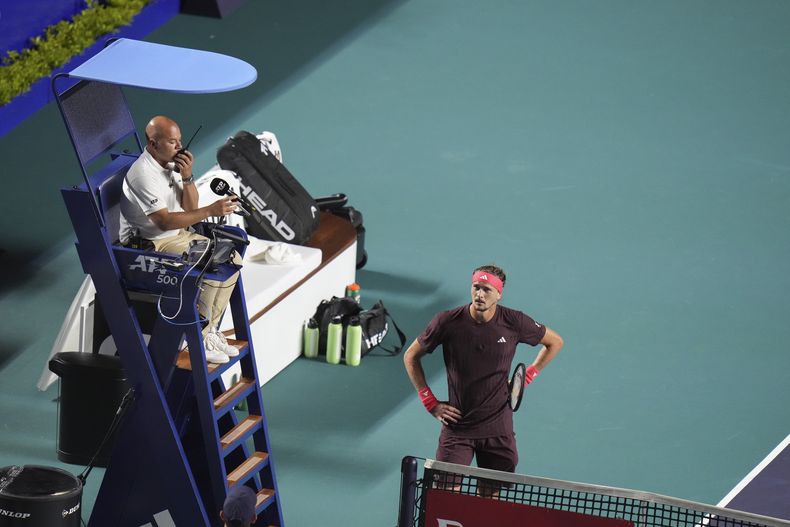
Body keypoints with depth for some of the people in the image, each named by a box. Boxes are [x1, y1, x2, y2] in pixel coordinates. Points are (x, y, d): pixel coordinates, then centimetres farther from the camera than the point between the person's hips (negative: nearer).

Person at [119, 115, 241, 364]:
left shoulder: (170, 163, 5)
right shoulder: (143, 174, -23)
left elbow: (190, 207, 7)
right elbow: (164, 221, -29)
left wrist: (186, 177, -11)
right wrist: (210, 211, -31)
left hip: (176, 235, 9)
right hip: (149, 244, -9)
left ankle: (209, 329, 3)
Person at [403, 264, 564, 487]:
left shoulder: (514, 323, -7)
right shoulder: (447, 322, -9)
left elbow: (555, 342, 12)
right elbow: (411, 356, 5)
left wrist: (528, 376, 4)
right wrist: (430, 403, 1)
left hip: (498, 429, 1)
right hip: (457, 425, -1)